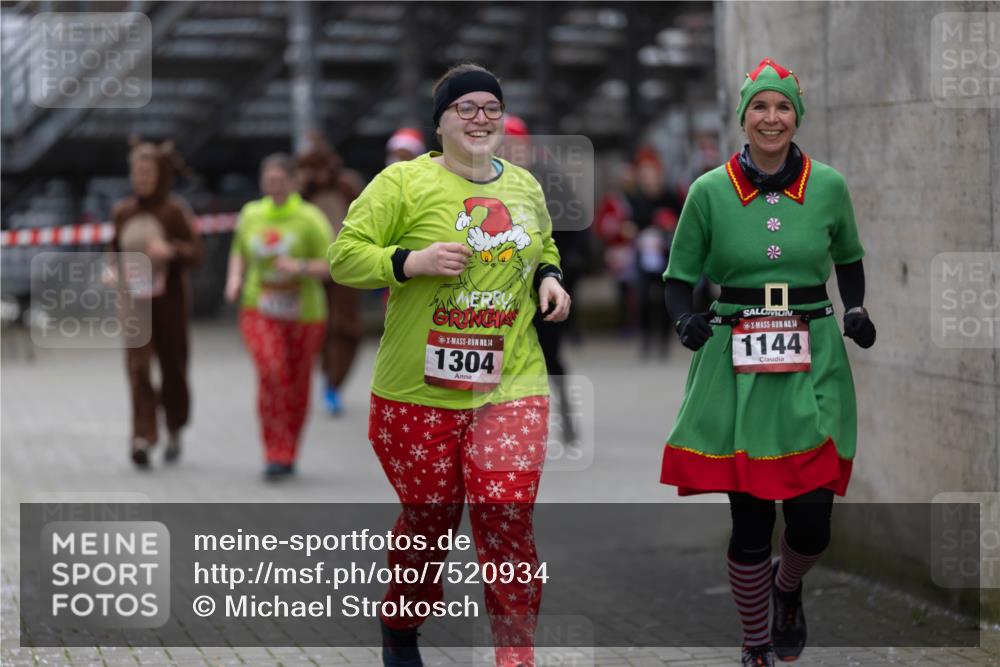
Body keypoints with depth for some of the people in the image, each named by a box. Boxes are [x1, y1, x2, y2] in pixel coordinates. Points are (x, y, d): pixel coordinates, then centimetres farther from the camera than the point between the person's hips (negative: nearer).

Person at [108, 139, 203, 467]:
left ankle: (174, 431, 31)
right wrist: (111, 270, -2)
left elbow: (196, 253, -10)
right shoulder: (122, 211, 6)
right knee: (138, 365, -11)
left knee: (172, 365, 8)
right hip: (134, 298, 2)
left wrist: (170, 250, -28)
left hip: (170, 298, -2)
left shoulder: (176, 210, -7)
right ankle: (142, 438, -16)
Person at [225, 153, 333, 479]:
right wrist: (234, 278, 2)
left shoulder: (310, 218, -7)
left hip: (303, 314, -1)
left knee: (297, 385, 7)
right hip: (260, 311, 1)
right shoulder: (251, 215, 5)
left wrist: (301, 268, -25)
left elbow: (329, 266, -8)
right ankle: (276, 455, -17)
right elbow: (239, 253, 21)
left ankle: (289, 453, 27)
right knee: (271, 372, -20)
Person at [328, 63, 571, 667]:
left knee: (507, 521, -8)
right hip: (419, 391, -3)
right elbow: (344, 256, -7)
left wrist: (549, 277, 8)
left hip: (511, 387, 3)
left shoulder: (525, 187, 11)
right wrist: (411, 261, -21)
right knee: (429, 520, 10)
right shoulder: (405, 182, -5)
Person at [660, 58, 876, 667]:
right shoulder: (710, 191, -2)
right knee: (749, 524, 1)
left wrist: (857, 309, 2)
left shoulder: (828, 186, 2)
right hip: (737, 368, -1)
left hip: (814, 365, 1)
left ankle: (787, 587, 34)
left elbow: (848, 259, 20)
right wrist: (686, 319, -12)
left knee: (812, 526, -3)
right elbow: (679, 277, 8)